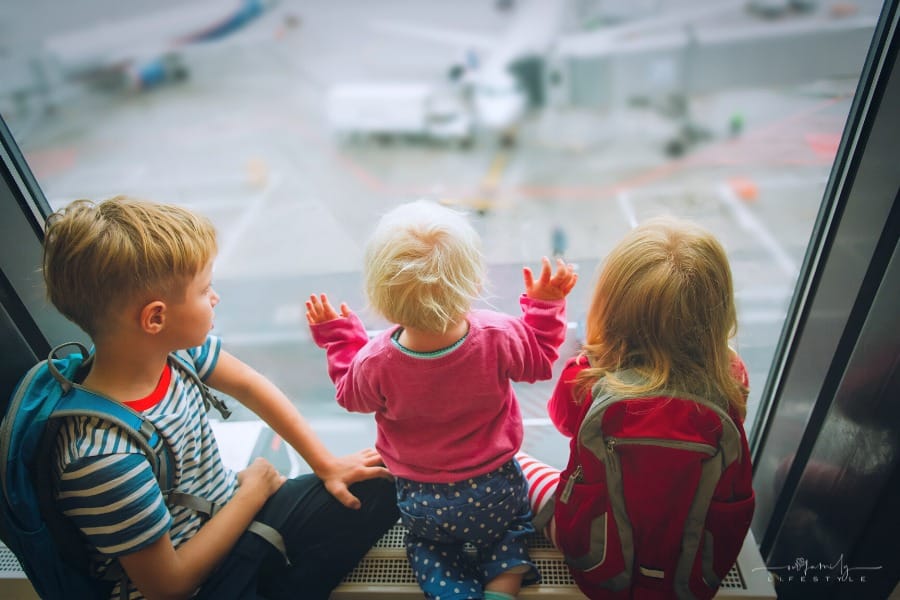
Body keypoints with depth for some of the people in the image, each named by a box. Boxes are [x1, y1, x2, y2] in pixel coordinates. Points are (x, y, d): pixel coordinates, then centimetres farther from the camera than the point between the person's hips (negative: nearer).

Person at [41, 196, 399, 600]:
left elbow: (247, 384, 1)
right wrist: (252, 490, -11)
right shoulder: (105, 456, -31)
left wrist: (325, 464, 1)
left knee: (382, 486, 2)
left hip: (233, 521, 7)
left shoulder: (176, 345, -14)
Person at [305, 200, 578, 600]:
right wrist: (545, 305, 3)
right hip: (494, 490, 0)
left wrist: (337, 338, 7)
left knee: (427, 544, 33)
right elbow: (541, 360, -5)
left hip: (420, 500, 0)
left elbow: (352, 396, -2)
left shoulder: (375, 361, -26)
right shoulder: (499, 337, -27)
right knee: (507, 522, 34)